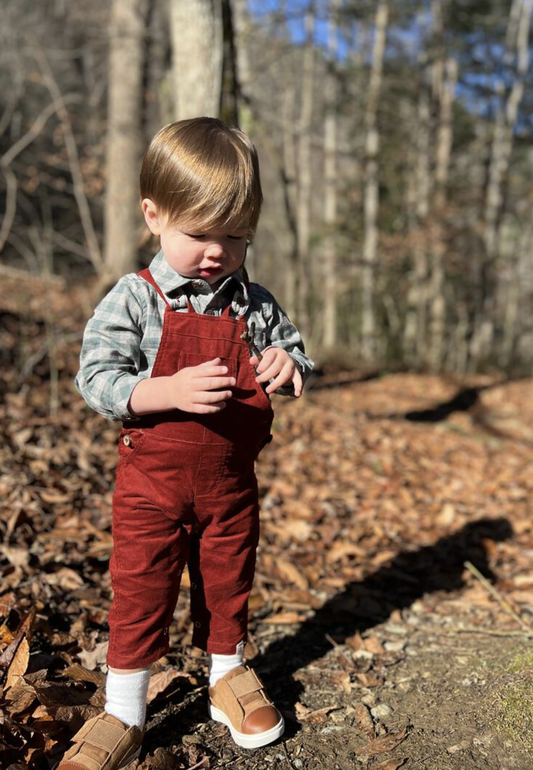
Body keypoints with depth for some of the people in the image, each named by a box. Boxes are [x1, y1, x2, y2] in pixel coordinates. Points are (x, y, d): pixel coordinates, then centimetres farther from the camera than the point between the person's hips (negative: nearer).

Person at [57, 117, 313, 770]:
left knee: (228, 584, 18)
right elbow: (96, 379, -15)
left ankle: (229, 675, 42)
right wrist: (173, 391, -30)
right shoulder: (134, 300, -10)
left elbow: (294, 354, 10)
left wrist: (287, 368, -15)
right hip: (153, 478, -3)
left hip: (232, 479, 4)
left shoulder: (255, 305, 1)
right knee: (140, 592, 6)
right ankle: (123, 712, 24)